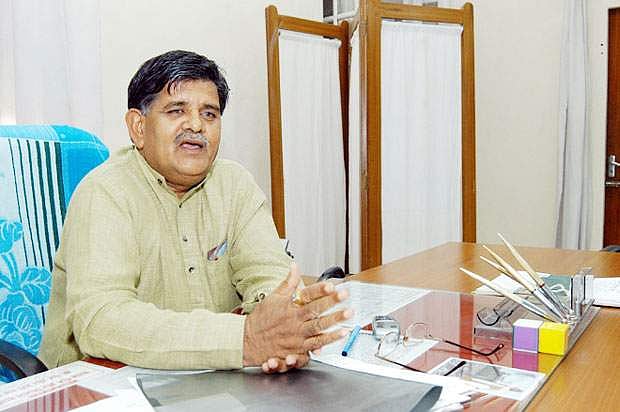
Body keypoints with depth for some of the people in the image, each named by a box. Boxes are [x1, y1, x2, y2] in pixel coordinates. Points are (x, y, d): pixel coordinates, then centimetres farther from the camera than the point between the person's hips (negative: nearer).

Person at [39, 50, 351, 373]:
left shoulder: (234, 184, 2)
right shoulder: (104, 193, -14)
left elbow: (267, 271, -6)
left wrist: (283, 320, -29)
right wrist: (245, 338, -35)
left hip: (213, 379, 4)